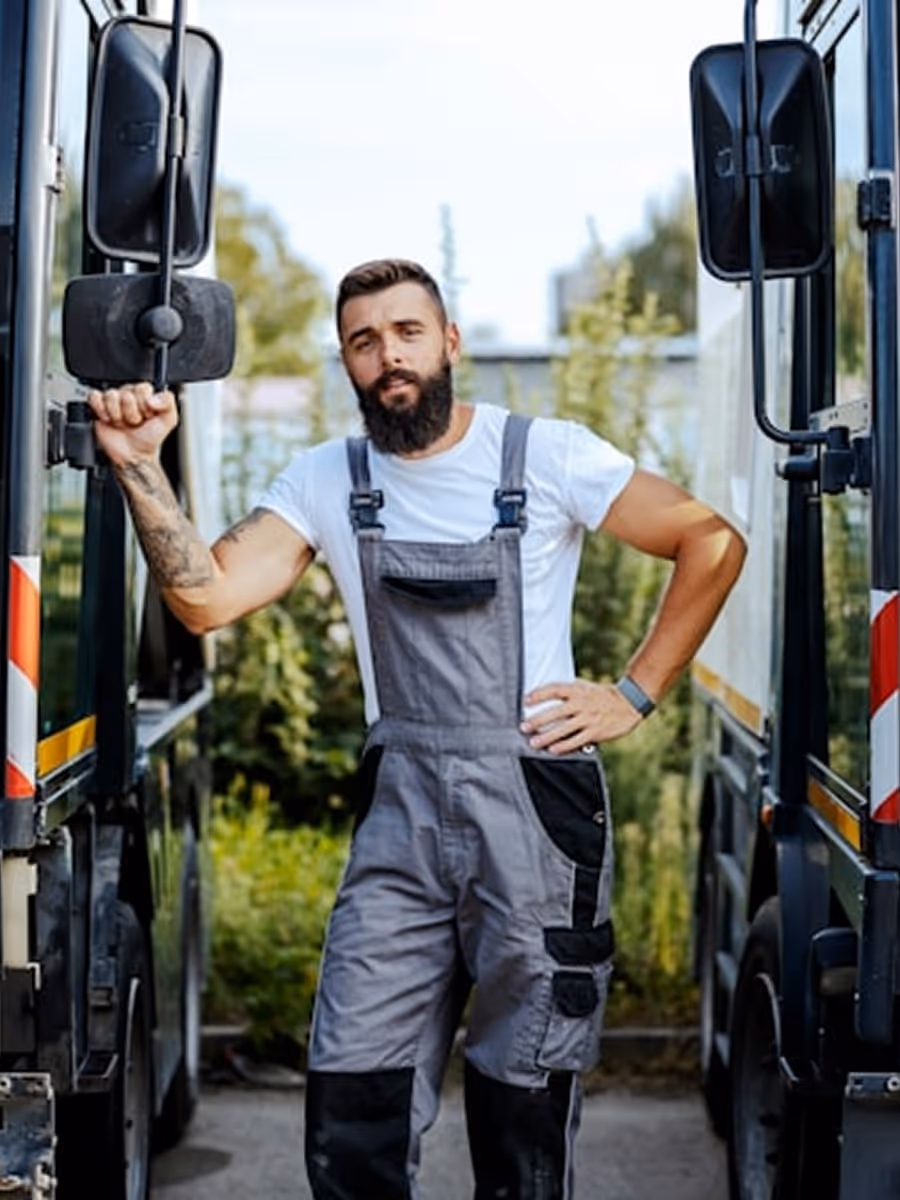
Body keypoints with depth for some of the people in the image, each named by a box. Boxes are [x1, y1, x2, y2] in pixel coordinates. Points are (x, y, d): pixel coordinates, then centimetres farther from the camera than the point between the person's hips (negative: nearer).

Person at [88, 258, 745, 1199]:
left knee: (524, 1104, 6)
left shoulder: (546, 456, -1)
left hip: (536, 806, -2)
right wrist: (140, 468, -14)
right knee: (351, 1096, -1)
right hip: (401, 813, 3)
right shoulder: (326, 482, 7)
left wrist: (633, 696, -1)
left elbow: (713, 544, 2)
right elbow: (207, 599, -5)